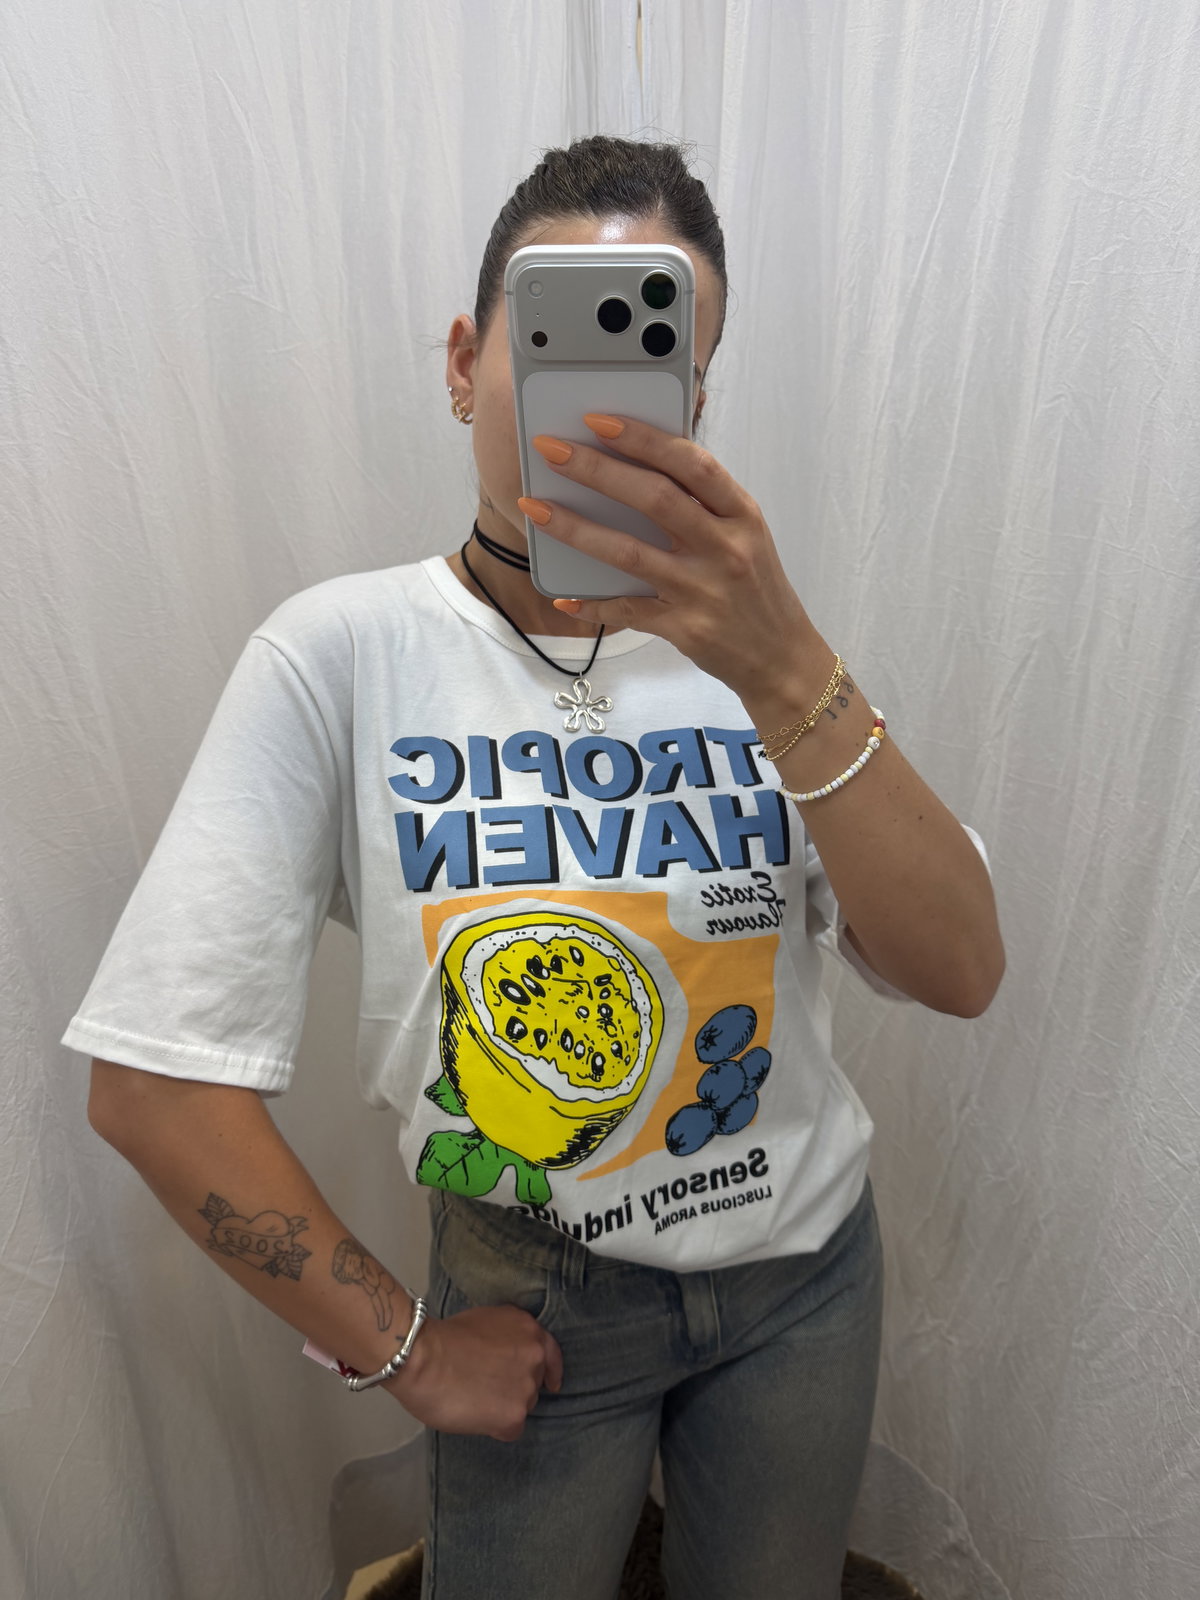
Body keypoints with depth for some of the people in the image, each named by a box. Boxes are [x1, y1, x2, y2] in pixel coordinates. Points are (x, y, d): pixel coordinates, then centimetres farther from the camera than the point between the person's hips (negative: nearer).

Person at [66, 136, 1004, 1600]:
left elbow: (962, 973, -20)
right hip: (533, 1303, -2)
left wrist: (784, 672, -36)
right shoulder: (346, 654, -18)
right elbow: (155, 1083, -18)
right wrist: (400, 1348, -10)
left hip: (805, 1262, 3)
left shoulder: (753, 644, -9)